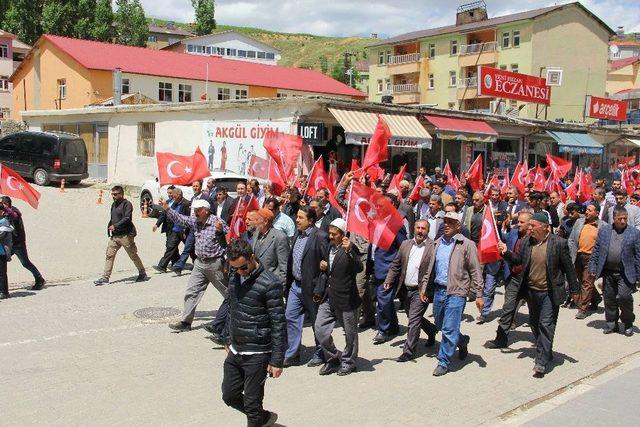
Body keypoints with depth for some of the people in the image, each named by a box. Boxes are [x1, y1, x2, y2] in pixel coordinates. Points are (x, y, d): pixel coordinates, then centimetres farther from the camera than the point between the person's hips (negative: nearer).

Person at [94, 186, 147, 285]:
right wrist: (109, 227, 9)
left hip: (126, 235, -7)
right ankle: (105, 278, -1)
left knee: (133, 255, 4)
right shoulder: (114, 205, 16)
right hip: (114, 236, 7)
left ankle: (142, 273, 20)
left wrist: (116, 226, -28)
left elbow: (127, 218, -21)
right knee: (109, 255, -1)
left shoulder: (127, 204, -10)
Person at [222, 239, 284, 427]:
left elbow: (278, 325, -16)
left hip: (257, 355, -7)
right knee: (229, 396, 15)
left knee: (252, 403, 1)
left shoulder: (270, 284, -18)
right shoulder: (234, 278, 4)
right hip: (235, 351, 8)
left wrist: (277, 361, -16)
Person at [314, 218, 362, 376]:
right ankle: (333, 359, 23)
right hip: (328, 297, 7)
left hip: (346, 298, -7)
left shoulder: (350, 248, -13)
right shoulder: (330, 246, 10)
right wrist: (324, 267, 4)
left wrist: (349, 250, -39)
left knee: (350, 333, 9)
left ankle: (348, 362, 29)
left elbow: (359, 268, -30)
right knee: (320, 329, 4)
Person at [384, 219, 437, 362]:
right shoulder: (405, 244, 8)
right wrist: (389, 280, 4)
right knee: (413, 318, 20)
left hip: (420, 291, -6)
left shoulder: (433, 247, -10)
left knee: (414, 320, -7)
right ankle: (432, 330, 46)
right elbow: (396, 264, 13)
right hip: (406, 290, 6)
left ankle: (409, 351, 3)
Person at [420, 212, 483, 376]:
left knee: (449, 329, -7)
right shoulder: (438, 243, 11)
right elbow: (430, 268, 18)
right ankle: (462, 341, 43)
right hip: (438, 290, 7)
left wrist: (479, 295, -9)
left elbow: (475, 271, -6)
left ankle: (443, 362, 6)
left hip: (456, 292, -6)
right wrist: (424, 287, 15)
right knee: (440, 325, 18)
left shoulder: (466, 245, -6)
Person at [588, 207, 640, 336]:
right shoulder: (603, 230, 7)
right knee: (609, 299, 9)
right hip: (608, 272, 3)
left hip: (625, 273, -3)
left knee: (624, 298, -9)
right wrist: (592, 268, 4)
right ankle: (611, 323, 23)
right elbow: (596, 250, 9)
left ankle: (627, 324, 11)